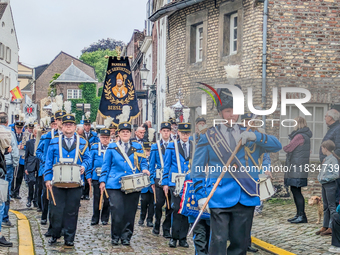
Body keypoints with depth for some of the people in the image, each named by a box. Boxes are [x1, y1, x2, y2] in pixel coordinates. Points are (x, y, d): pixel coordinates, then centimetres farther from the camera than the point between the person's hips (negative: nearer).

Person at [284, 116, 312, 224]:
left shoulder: (300, 136, -15)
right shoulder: (305, 136, 18)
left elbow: (288, 149, -15)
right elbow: (307, 152, 24)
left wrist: (284, 147, 8)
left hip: (297, 168, -10)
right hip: (295, 168, 10)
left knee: (296, 191, -8)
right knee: (295, 191, 13)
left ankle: (302, 216, -7)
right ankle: (299, 214, 19)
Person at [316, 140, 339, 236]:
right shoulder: (326, 159, 13)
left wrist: (325, 178, -16)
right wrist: (319, 177, 5)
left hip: (330, 185, -9)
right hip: (324, 185, 9)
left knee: (332, 207, -4)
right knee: (326, 207, 13)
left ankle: (331, 228, -2)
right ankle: (325, 226, 19)